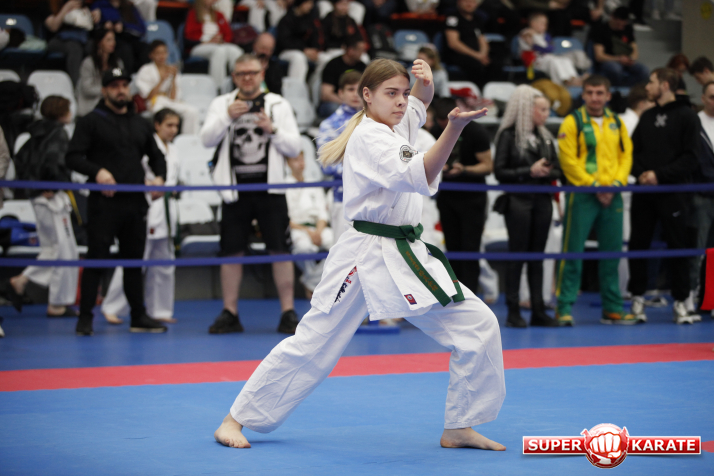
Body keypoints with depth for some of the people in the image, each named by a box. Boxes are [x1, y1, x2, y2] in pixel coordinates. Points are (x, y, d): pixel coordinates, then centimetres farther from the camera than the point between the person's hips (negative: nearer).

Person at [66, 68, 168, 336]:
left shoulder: (139, 124, 18)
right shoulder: (91, 122, 1)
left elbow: (156, 156, 26)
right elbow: (73, 157, -6)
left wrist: (159, 177, 6)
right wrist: (97, 171, -22)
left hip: (135, 203, 5)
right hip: (104, 202, -5)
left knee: (134, 259, 11)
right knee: (96, 258, -5)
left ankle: (139, 317, 18)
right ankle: (85, 318, -1)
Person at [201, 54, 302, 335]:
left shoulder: (278, 105, 7)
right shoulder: (221, 104, 10)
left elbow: (294, 148, 2)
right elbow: (207, 139, -3)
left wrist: (272, 130, -14)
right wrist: (227, 117, -17)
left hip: (269, 188, -1)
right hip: (235, 188, 1)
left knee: (280, 250, -4)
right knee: (231, 251, 3)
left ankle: (288, 312, 2)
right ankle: (229, 314, 13)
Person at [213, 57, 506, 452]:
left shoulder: (394, 126, 11)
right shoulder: (369, 138, -14)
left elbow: (421, 99, 31)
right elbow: (418, 177, -28)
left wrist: (424, 82, 5)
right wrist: (454, 129, -42)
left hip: (407, 256, 8)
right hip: (366, 254, -8)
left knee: (477, 326, -2)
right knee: (312, 344, -4)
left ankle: (459, 428, 7)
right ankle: (236, 419, 8)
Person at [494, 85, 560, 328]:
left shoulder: (545, 137, 12)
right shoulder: (509, 135, -6)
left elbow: (556, 170, 13)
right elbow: (500, 171, -10)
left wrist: (546, 172, -9)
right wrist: (529, 171, -17)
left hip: (542, 200, 6)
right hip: (518, 201, -6)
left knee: (537, 256, 8)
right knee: (517, 255, -2)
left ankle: (538, 311, 11)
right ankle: (513, 312, 2)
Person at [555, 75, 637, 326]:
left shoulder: (617, 123, 13)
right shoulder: (573, 122, -2)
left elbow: (626, 156, 10)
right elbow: (568, 160, -9)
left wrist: (616, 183, -6)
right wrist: (594, 185, -13)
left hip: (612, 197, 5)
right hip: (581, 195, -5)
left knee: (611, 252, 9)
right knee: (573, 251, -5)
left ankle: (613, 308, 16)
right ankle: (564, 307, -2)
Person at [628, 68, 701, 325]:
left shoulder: (687, 117, -1)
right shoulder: (647, 117, 15)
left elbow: (689, 158, -8)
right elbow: (633, 150, 13)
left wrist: (659, 174, -15)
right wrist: (640, 172, -7)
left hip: (673, 193, -5)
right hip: (644, 192, 5)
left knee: (677, 246, -1)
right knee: (638, 244, 4)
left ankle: (680, 302, 6)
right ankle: (637, 297, 13)